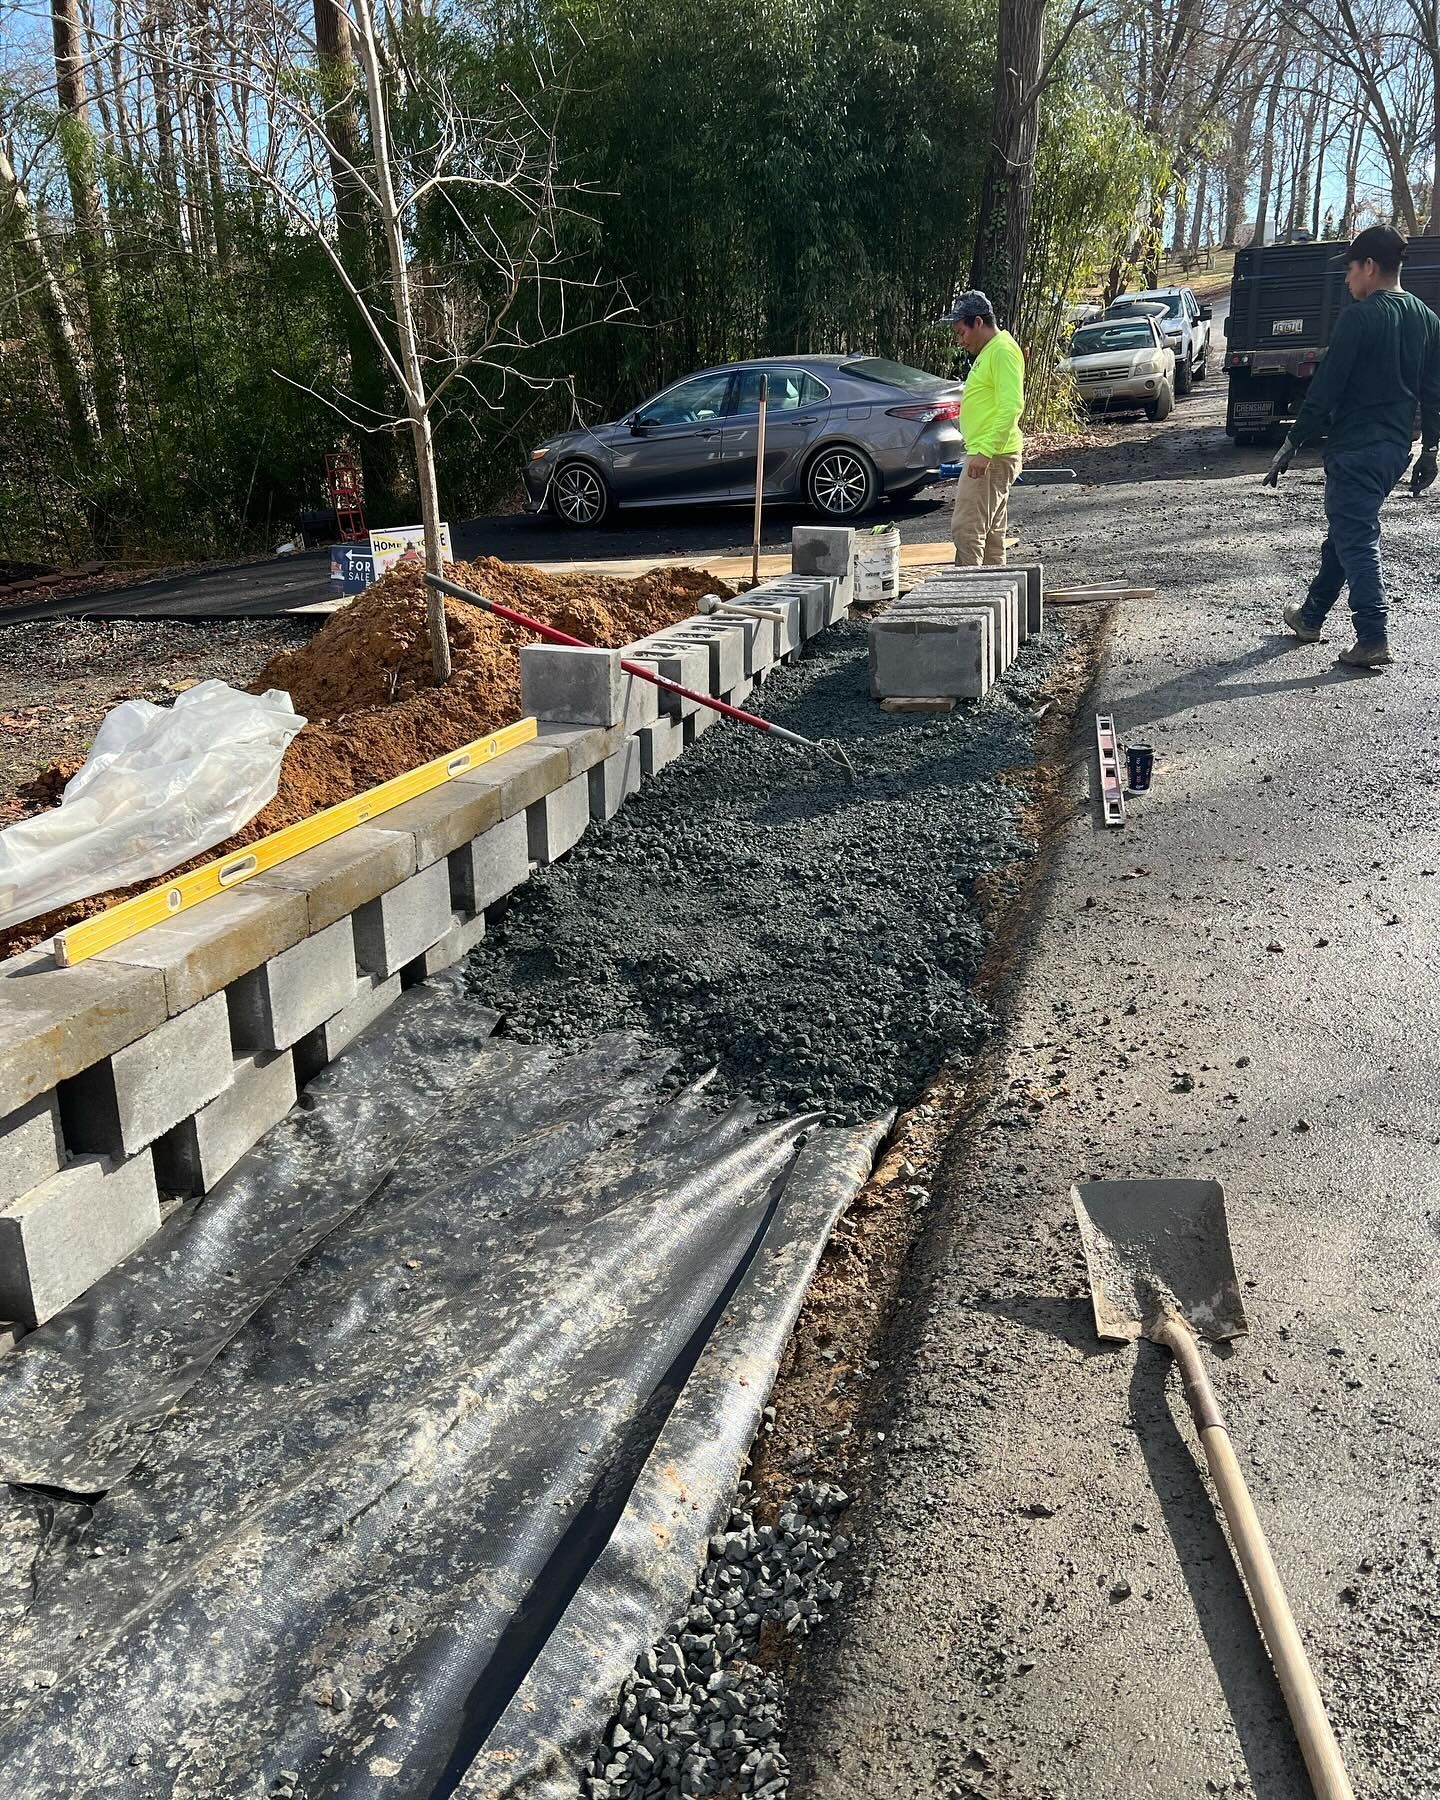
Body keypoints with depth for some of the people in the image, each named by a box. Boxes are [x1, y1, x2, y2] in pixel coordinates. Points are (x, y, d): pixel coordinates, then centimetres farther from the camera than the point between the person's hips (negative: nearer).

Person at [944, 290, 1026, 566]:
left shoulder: (1003, 351, -13)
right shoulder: (988, 352, 19)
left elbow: (1012, 406, -23)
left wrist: (985, 452, -27)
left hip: (992, 457, -11)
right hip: (987, 456, 11)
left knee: (966, 528, -14)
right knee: (991, 532, 13)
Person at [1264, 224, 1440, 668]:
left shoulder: (1359, 318, -13)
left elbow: (1326, 387, -15)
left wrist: (1291, 445, -10)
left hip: (1355, 448, -8)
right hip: (1396, 448, 8)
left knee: (1356, 541, -6)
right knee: (1344, 533, 20)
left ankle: (1373, 640, -11)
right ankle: (1310, 616, 32)